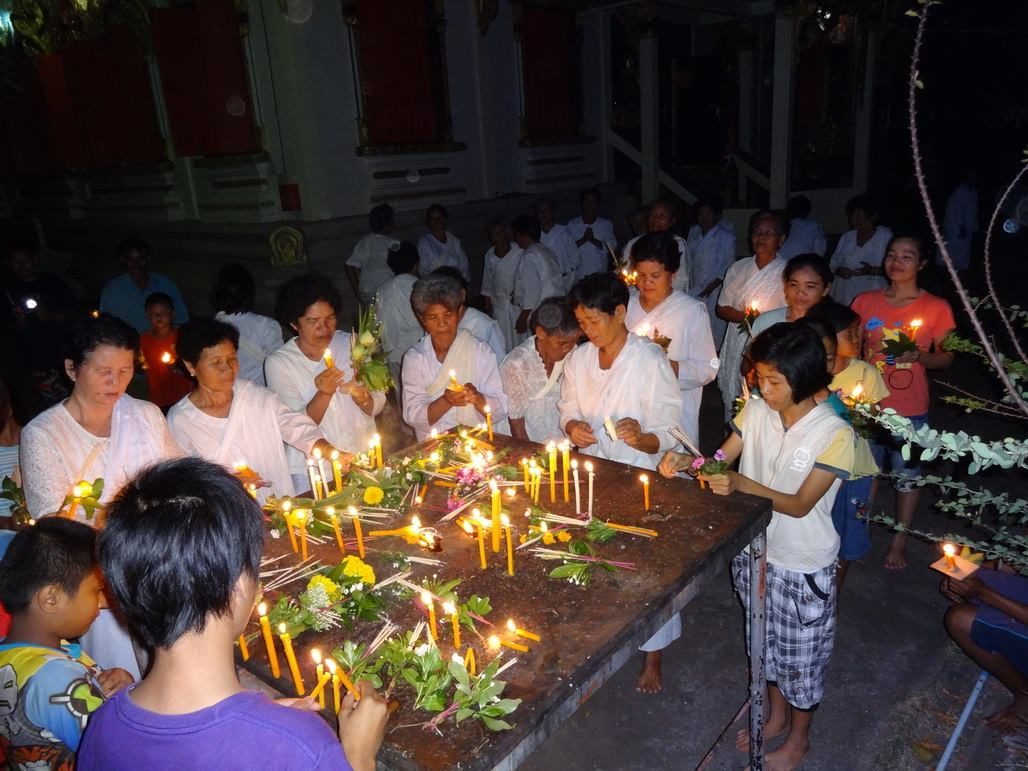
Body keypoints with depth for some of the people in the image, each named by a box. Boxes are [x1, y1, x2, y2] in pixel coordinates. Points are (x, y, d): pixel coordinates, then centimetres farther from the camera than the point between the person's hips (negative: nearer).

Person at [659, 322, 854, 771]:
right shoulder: (755, 411, -8)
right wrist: (686, 462, -22)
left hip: (803, 566, -5)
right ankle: (777, 715, 50)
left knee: (799, 655, 16)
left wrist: (742, 484, -37)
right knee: (766, 643, 24)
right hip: (755, 552, 5)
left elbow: (800, 504, -24)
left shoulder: (834, 434, -23)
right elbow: (721, 461, -1)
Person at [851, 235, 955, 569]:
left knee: (906, 475, 11)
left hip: (909, 410, -2)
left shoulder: (936, 308, -7)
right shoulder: (865, 301, -1)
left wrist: (919, 356, -22)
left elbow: (946, 359, -2)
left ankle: (899, 541, 28)